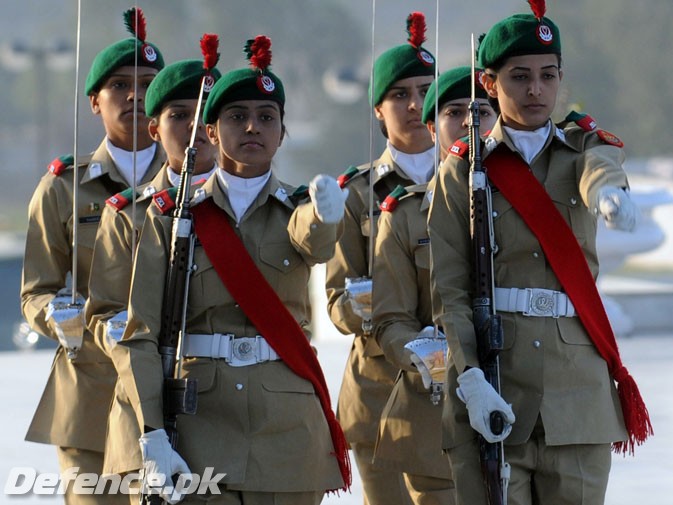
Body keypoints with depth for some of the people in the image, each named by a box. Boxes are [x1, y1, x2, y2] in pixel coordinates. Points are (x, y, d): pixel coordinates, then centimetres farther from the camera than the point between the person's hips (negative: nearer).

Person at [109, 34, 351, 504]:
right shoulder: (171, 218, 4)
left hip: (288, 432, 1)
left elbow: (316, 242, -20)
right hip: (200, 426, -1)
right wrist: (153, 436, -14)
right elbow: (140, 334, -2)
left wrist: (325, 214, -45)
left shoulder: (297, 210, 6)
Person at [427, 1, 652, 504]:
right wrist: (472, 381, -17)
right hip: (494, 384, -1)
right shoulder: (462, 171, 4)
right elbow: (449, 292, -2)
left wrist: (609, 193, -43)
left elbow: (600, 172, -18)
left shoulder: (585, 146, 9)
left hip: (577, 382, 1)